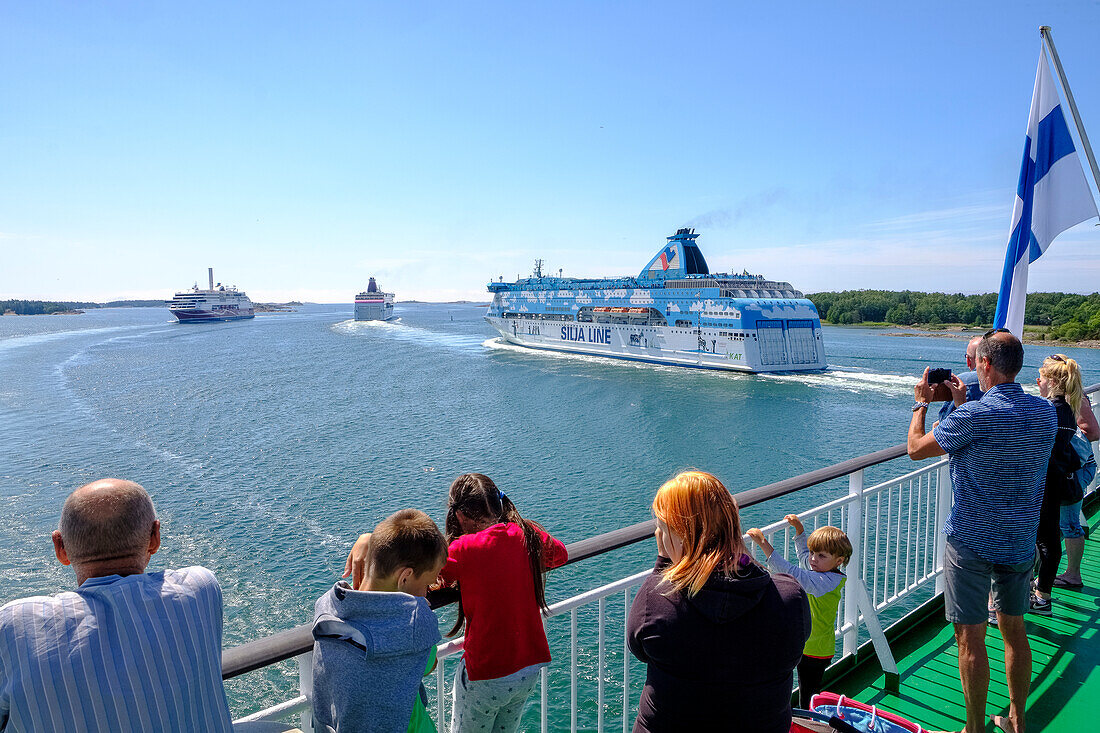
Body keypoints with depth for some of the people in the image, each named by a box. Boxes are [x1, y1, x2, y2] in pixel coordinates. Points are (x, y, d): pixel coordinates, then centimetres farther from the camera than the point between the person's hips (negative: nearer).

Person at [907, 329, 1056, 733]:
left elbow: (916, 448, -10)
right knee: (1014, 630, 19)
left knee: (970, 639, 4)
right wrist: (963, 402, 19)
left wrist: (921, 403, 4)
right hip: (1020, 542, 7)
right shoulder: (1045, 412, 1)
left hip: (972, 544, -7)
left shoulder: (975, 415, -21)